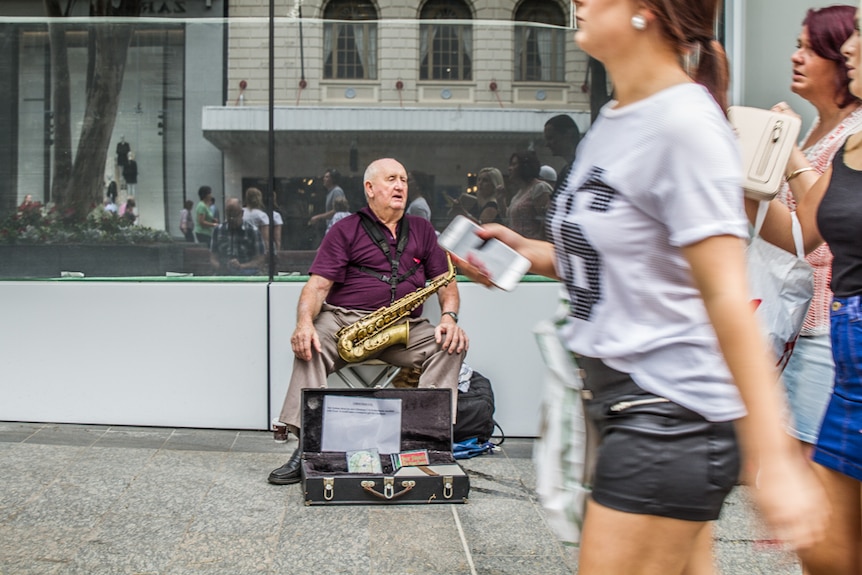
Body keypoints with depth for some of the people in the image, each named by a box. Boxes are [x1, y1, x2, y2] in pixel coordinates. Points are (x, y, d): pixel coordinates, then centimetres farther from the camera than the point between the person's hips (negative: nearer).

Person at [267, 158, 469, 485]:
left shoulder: (422, 230, 17)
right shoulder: (346, 230, 6)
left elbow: (445, 280, 13)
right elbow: (318, 284, -3)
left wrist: (449, 316, -8)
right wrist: (304, 321, -23)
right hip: (344, 320, -2)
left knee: (451, 345, -24)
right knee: (311, 345, -32)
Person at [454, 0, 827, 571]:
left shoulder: (685, 124, -16)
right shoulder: (613, 122, 11)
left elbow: (727, 297, -23)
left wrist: (774, 458, -26)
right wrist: (526, 251, 6)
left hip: (669, 416, -9)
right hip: (622, 398, 9)